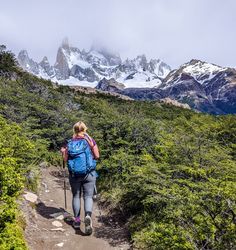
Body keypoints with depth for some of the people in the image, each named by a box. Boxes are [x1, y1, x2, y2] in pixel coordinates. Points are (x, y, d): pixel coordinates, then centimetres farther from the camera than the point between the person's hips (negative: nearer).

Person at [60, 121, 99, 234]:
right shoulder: (91, 140, -2)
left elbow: (66, 159, -1)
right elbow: (97, 156, 1)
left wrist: (63, 152, 17)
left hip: (74, 173, 1)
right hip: (89, 173, 0)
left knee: (76, 196, 15)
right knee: (88, 196, 3)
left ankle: (77, 220, 21)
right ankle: (88, 216, -21)